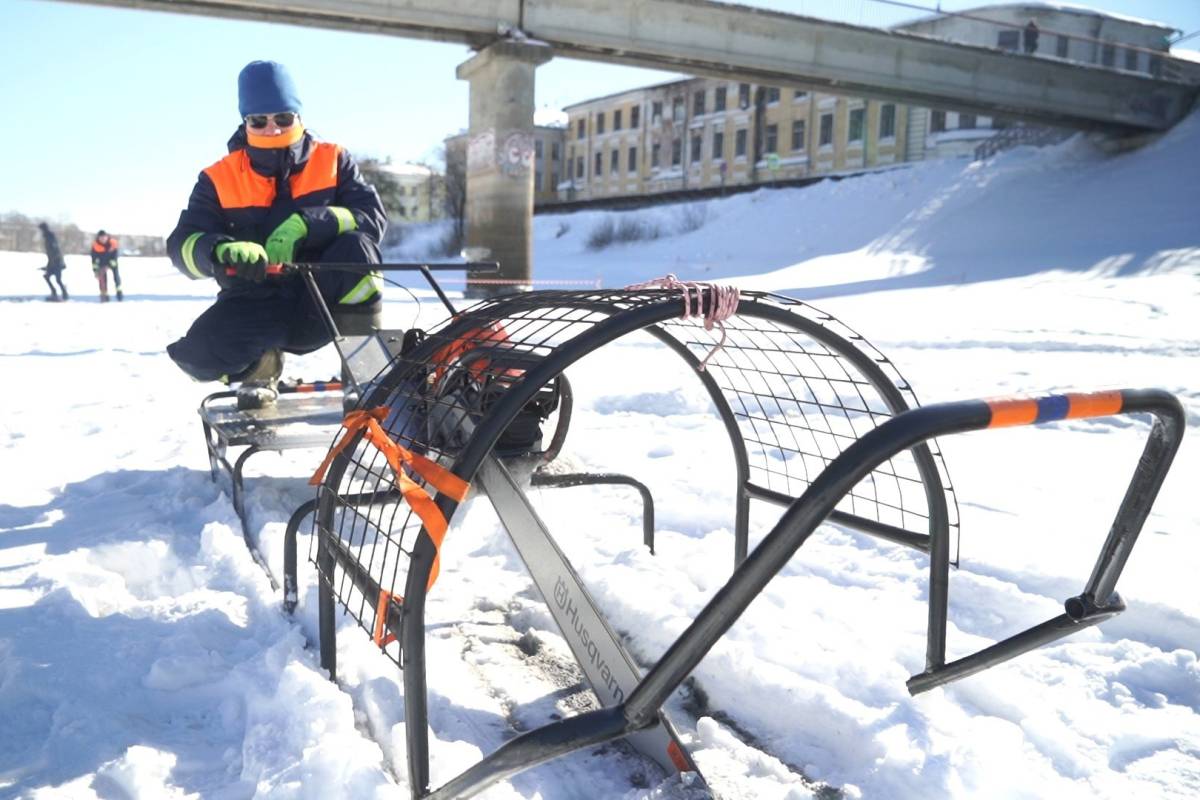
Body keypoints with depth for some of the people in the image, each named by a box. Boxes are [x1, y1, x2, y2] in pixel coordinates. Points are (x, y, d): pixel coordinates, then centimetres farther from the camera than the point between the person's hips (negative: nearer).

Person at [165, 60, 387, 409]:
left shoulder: (333, 161, 1)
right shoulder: (218, 179, 2)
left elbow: (373, 217, -11)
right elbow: (182, 245, -6)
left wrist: (305, 225, -27)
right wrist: (222, 252, -31)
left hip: (322, 305, -1)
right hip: (254, 309, 1)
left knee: (355, 245, -31)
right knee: (199, 353, -29)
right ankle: (260, 366, 6)